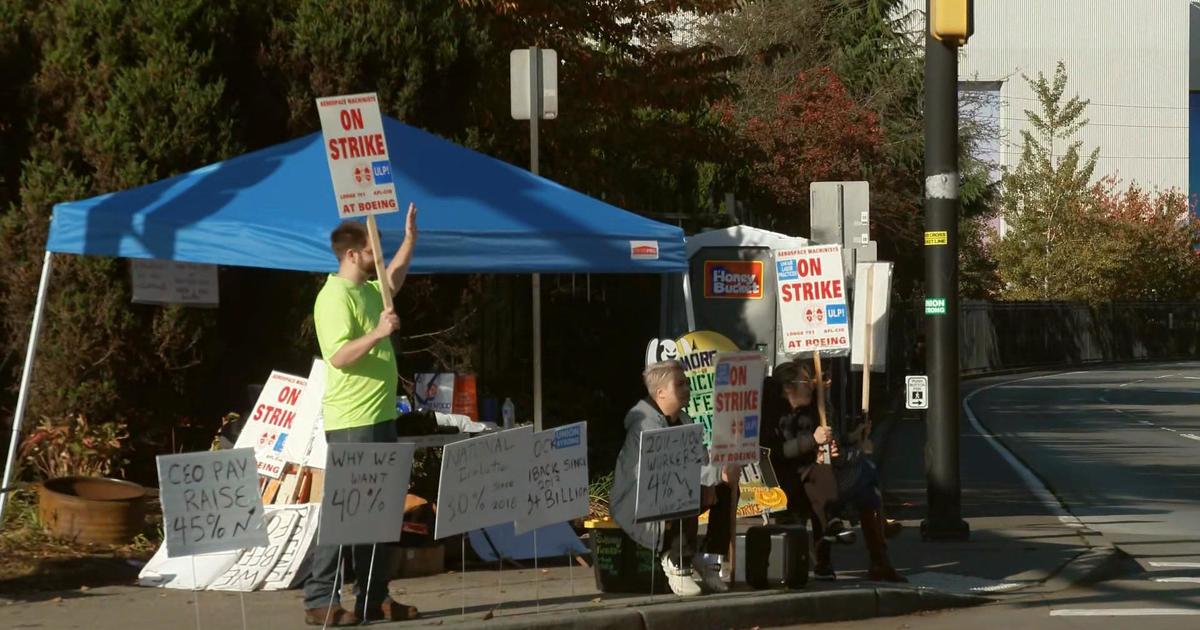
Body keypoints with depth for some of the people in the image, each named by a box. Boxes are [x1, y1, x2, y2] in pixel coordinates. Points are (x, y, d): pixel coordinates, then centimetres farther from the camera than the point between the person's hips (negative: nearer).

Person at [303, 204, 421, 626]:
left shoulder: (368, 290, 15)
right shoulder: (335, 297, -14)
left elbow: (394, 277, 38)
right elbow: (339, 357, -23)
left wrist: (410, 237, 35)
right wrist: (379, 332, -26)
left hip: (380, 418, 10)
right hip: (352, 423, -10)